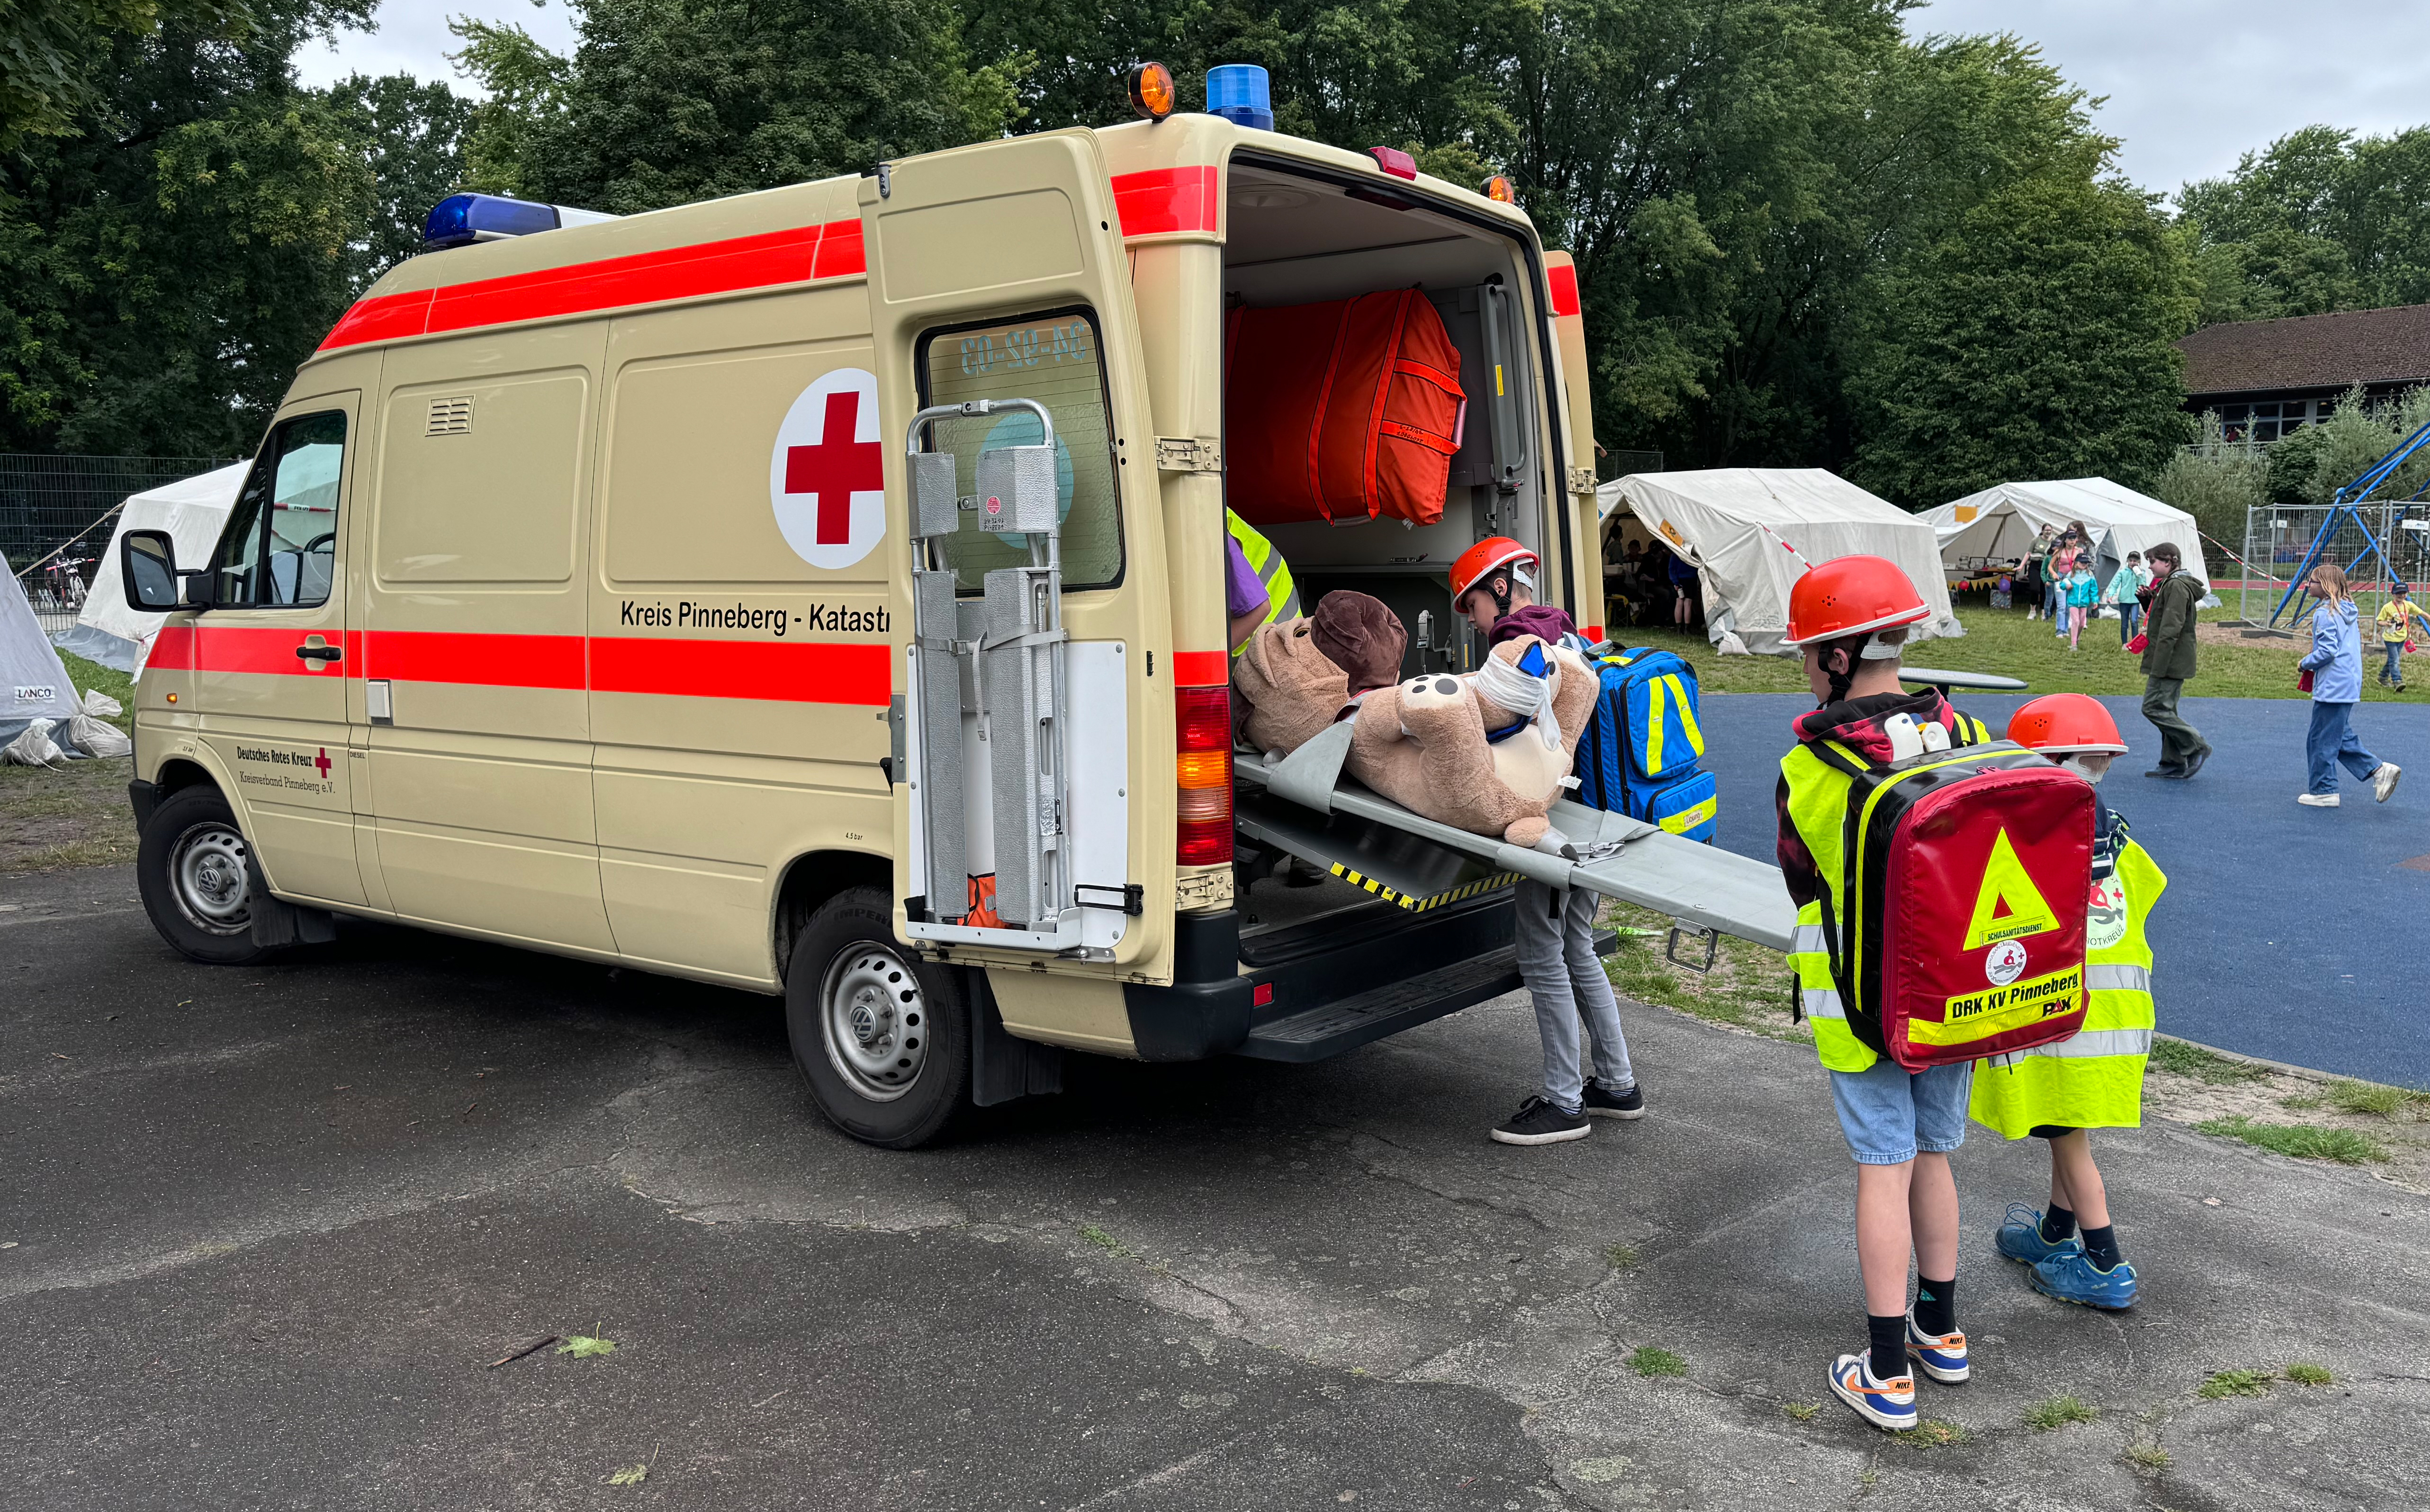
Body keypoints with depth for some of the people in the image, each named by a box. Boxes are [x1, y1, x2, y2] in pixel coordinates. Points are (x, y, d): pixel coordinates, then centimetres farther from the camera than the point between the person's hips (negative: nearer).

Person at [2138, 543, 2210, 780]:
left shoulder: (2176, 586, -17)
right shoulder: (2169, 585, 16)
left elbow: (2170, 630, -22)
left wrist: (2158, 668, -23)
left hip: (2171, 662, -11)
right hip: (2173, 663, 11)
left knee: (2154, 707, -11)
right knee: (2166, 709, 13)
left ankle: (2197, 747, -4)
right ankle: (2174, 763, 16)